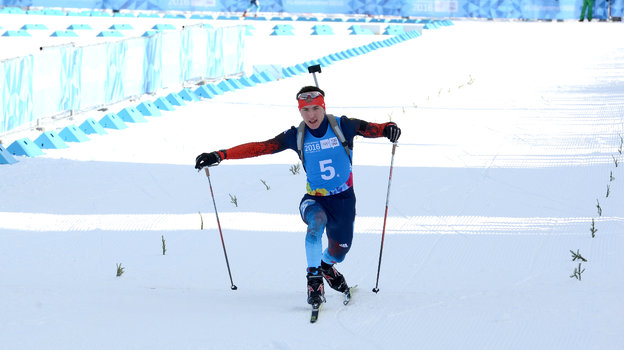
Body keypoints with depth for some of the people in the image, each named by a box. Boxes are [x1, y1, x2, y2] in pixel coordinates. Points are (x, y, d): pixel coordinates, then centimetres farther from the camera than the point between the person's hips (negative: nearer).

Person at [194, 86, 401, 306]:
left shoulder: (342, 126, -10)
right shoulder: (296, 137, -8)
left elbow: (369, 129, -15)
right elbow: (260, 147, -9)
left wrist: (388, 129, -40)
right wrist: (220, 156, -16)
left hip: (344, 199, 1)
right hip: (315, 199, -1)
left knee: (339, 251, 9)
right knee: (317, 222, -34)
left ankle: (326, 266, 47)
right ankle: (314, 280, -29)